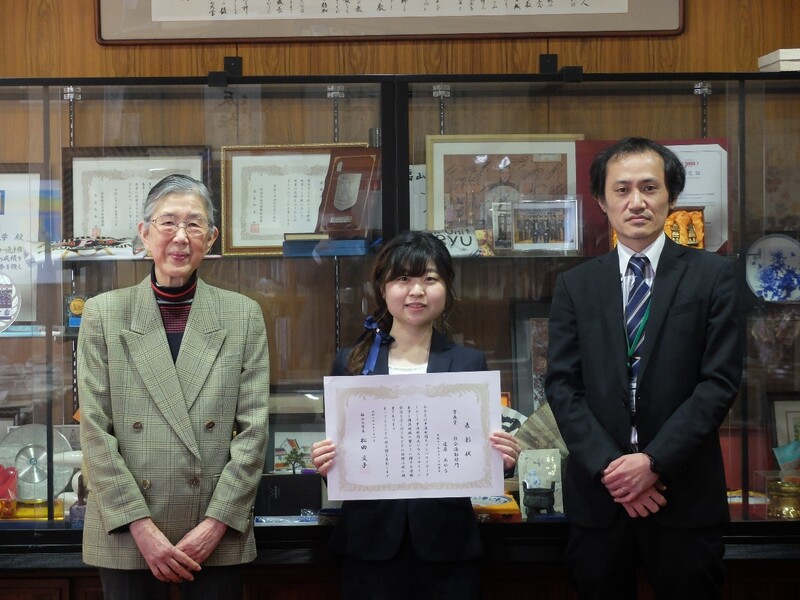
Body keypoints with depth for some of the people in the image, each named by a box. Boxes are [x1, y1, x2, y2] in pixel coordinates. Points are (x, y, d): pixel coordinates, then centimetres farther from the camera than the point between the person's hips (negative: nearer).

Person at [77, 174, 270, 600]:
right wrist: (142, 527, -9)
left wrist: (216, 523, -8)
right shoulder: (103, 313, 3)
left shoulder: (244, 315, 4)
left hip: (219, 537, 0)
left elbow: (253, 429, 0)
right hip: (126, 536, 0)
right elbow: (95, 430, -2)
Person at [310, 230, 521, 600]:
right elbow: (337, 452, 7)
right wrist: (325, 464, -14)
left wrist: (503, 458, -15)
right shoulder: (350, 363, 4)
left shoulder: (470, 364, 4)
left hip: (447, 543, 0)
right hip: (371, 542, 0)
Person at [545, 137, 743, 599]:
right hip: (596, 494, 2)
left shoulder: (713, 276, 1)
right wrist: (609, 467, -11)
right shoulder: (575, 285, 7)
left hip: (686, 493, -1)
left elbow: (720, 380, -6)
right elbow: (562, 384, 1)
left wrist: (654, 461, -14)